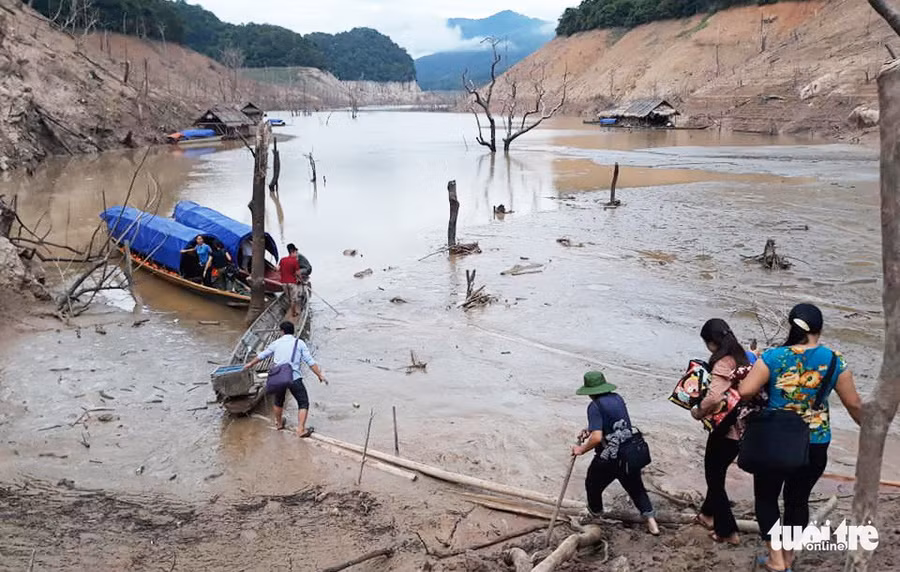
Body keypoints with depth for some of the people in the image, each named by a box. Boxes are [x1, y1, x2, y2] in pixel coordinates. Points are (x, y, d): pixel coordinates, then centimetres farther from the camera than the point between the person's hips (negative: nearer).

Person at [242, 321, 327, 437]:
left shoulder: (276, 343, 13)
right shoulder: (299, 343, 4)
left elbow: (262, 355, 27)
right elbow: (310, 362, -3)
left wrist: (251, 363, 43)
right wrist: (320, 375, -1)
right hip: (294, 377, -4)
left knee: (279, 401, 28)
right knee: (303, 403, 5)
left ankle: (279, 423, 45)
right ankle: (301, 429, -5)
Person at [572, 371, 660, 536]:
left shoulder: (595, 406, -18)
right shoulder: (617, 398, 3)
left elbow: (597, 438, -27)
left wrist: (581, 449, -13)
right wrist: (590, 430, 16)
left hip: (607, 459, -5)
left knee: (593, 484, 23)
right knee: (635, 486, 21)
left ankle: (595, 510, 47)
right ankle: (651, 521, 14)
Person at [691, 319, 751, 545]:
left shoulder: (723, 364, -22)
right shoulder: (741, 358, 5)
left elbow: (714, 396, -36)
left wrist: (698, 411, -17)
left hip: (725, 429, -8)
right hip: (740, 428, 8)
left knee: (714, 477, 7)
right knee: (717, 473, 25)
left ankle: (728, 531, 14)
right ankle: (709, 514, 41)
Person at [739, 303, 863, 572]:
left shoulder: (773, 357, -13)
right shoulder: (834, 361, -7)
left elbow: (744, 391, -18)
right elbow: (853, 403, 0)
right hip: (815, 444, 3)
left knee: (766, 497, 14)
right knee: (798, 499, 18)